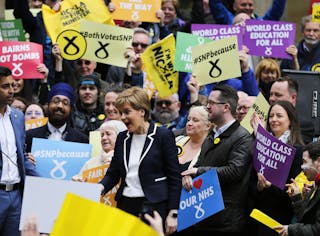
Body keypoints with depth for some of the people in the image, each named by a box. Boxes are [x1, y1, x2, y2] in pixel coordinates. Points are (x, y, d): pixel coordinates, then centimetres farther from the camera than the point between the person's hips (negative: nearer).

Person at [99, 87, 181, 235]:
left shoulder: (163, 136, -3)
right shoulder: (122, 138, 13)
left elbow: (174, 178, -3)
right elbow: (113, 174, 17)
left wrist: (173, 214, -8)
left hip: (153, 206, -5)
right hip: (125, 205, 5)